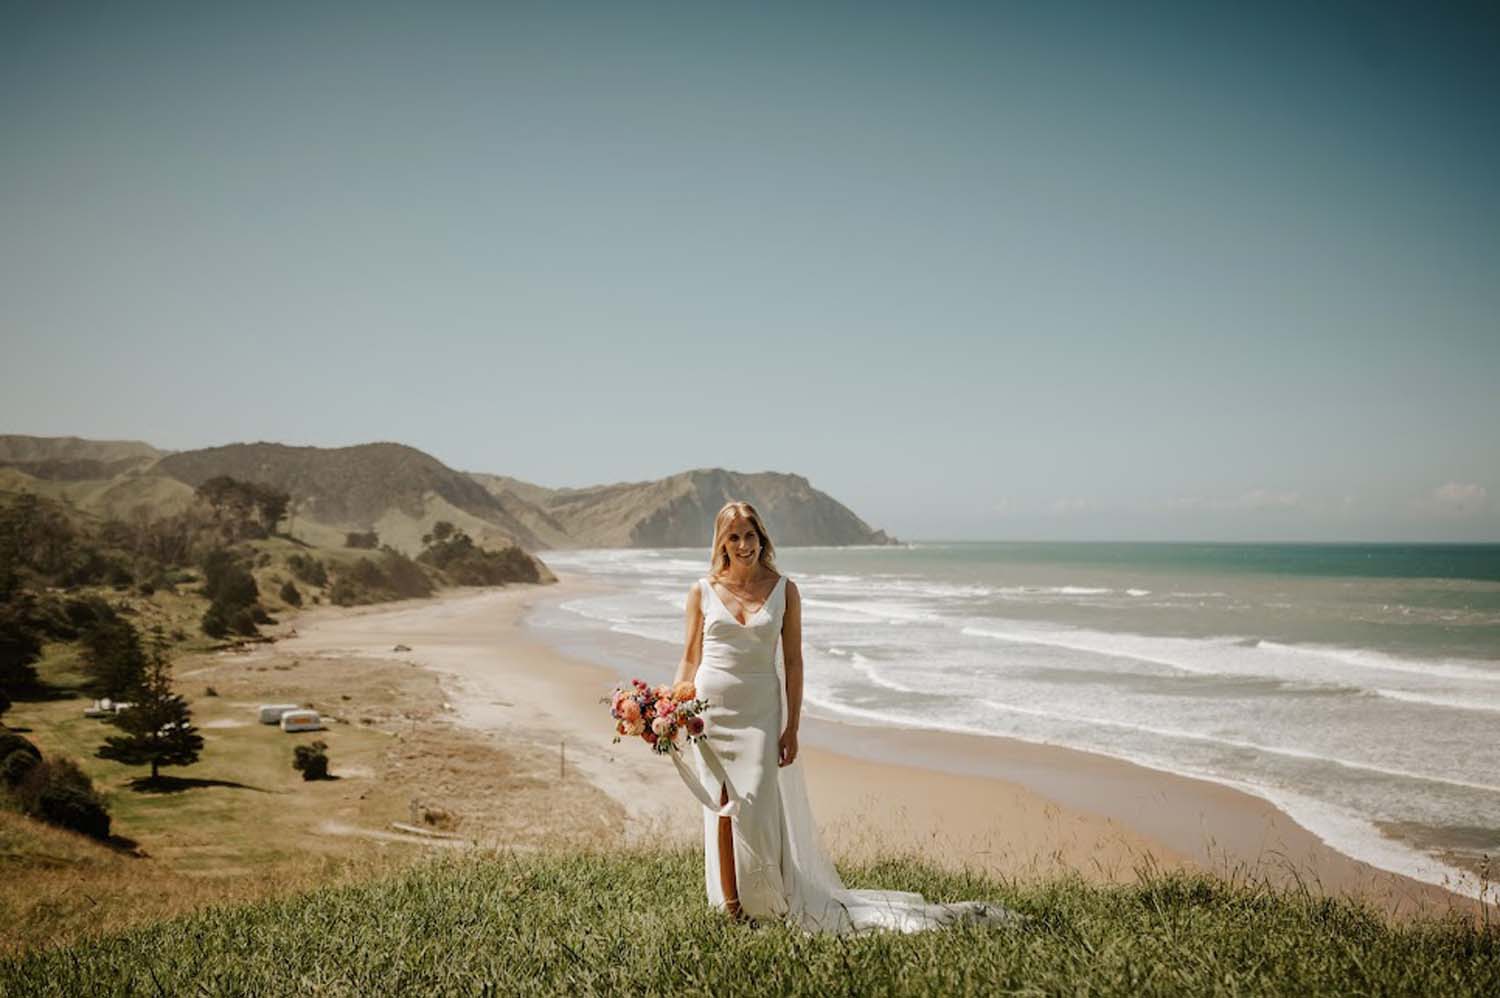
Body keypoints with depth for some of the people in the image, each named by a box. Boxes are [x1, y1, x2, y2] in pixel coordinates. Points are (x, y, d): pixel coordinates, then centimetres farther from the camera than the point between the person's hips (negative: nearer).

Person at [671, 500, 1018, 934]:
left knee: (755, 804, -8)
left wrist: (792, 726, -3)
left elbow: (793, 661, 1)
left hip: (760, 708, -1)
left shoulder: (783, 590, 1)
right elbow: (690, 657, 8)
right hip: (710, 705, 1)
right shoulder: (702, 592, 3)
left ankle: (764, 900, 10)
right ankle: (729, 902, 13)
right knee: (722, 803, 3)